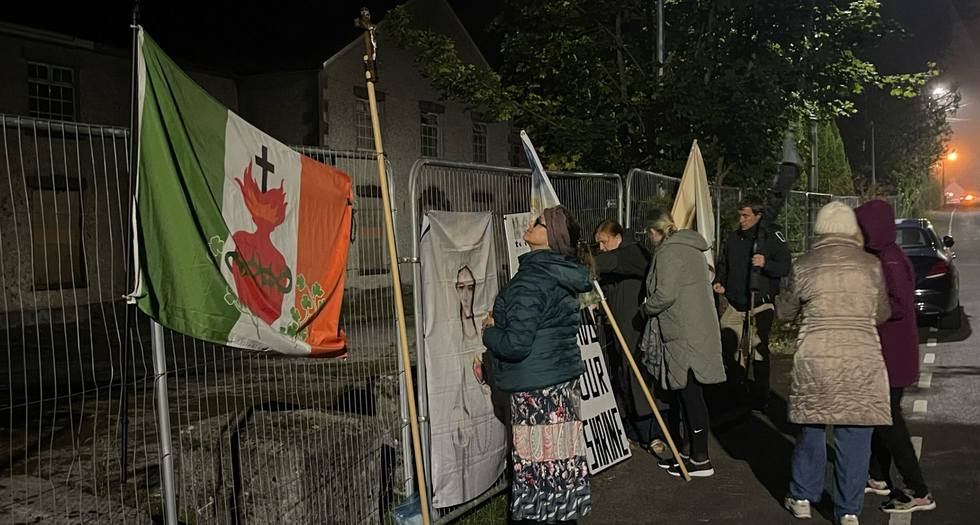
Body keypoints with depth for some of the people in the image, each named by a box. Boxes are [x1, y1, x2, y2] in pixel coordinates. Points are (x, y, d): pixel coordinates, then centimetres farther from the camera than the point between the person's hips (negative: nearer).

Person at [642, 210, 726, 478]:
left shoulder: (668, 252, -12)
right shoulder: (691, 248, 19)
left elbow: (665, 294, -20)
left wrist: (647, 308, -1)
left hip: (686, 335, -10)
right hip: (699, 331, 10)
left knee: (690, 395, -4)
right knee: (686, 394, 15)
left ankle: (700, 460, 3)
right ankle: (694, 453, 23)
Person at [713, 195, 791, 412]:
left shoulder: (772, 237, -4)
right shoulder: (732, 239, 11)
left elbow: (785, 267, -8)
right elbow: (722, 265, 21)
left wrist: (766, 264, -26)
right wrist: (719, 282, 3)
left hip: (760, 306, -5)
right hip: (735, 305, 5)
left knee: (759, 352, -3)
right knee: (727, 348, 4)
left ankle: (760, 400, 10)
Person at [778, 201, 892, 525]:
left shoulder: (803, 267, 0)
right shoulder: (871, 265, 1)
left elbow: (784, 312, 12)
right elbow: (882, 314, 12)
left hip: (815, 359, 0)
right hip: (862, 361, 0)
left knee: (811, 429, 15)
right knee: (854, 437, 7)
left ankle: (802, 498, 26)